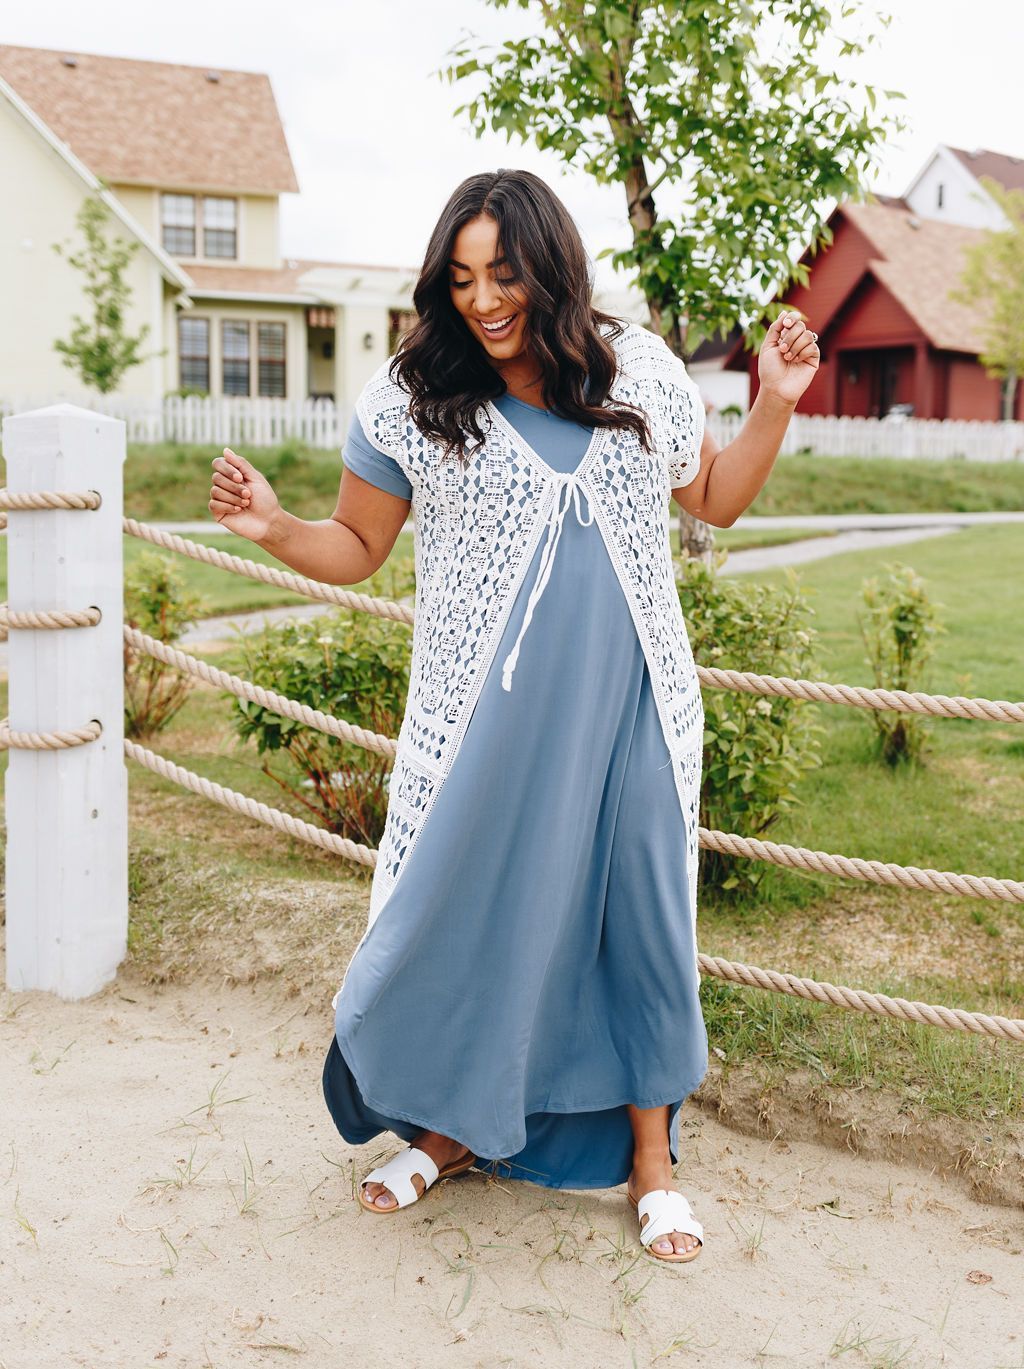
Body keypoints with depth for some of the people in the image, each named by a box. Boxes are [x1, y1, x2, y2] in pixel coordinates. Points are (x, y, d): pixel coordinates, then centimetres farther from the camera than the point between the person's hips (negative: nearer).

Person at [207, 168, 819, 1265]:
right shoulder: (409, 399, -2)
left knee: (641, 913, 8)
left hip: (630, 707, 2)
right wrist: (273, 528, -13)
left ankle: (650, 1155, 29)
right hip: (487, 713, -1)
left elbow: (713, 501, 17)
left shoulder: (642, 372, 4)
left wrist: (775, 404, 5)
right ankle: (451, 1125, 34)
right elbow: (356, 549, 6)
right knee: (466, 905, 6)